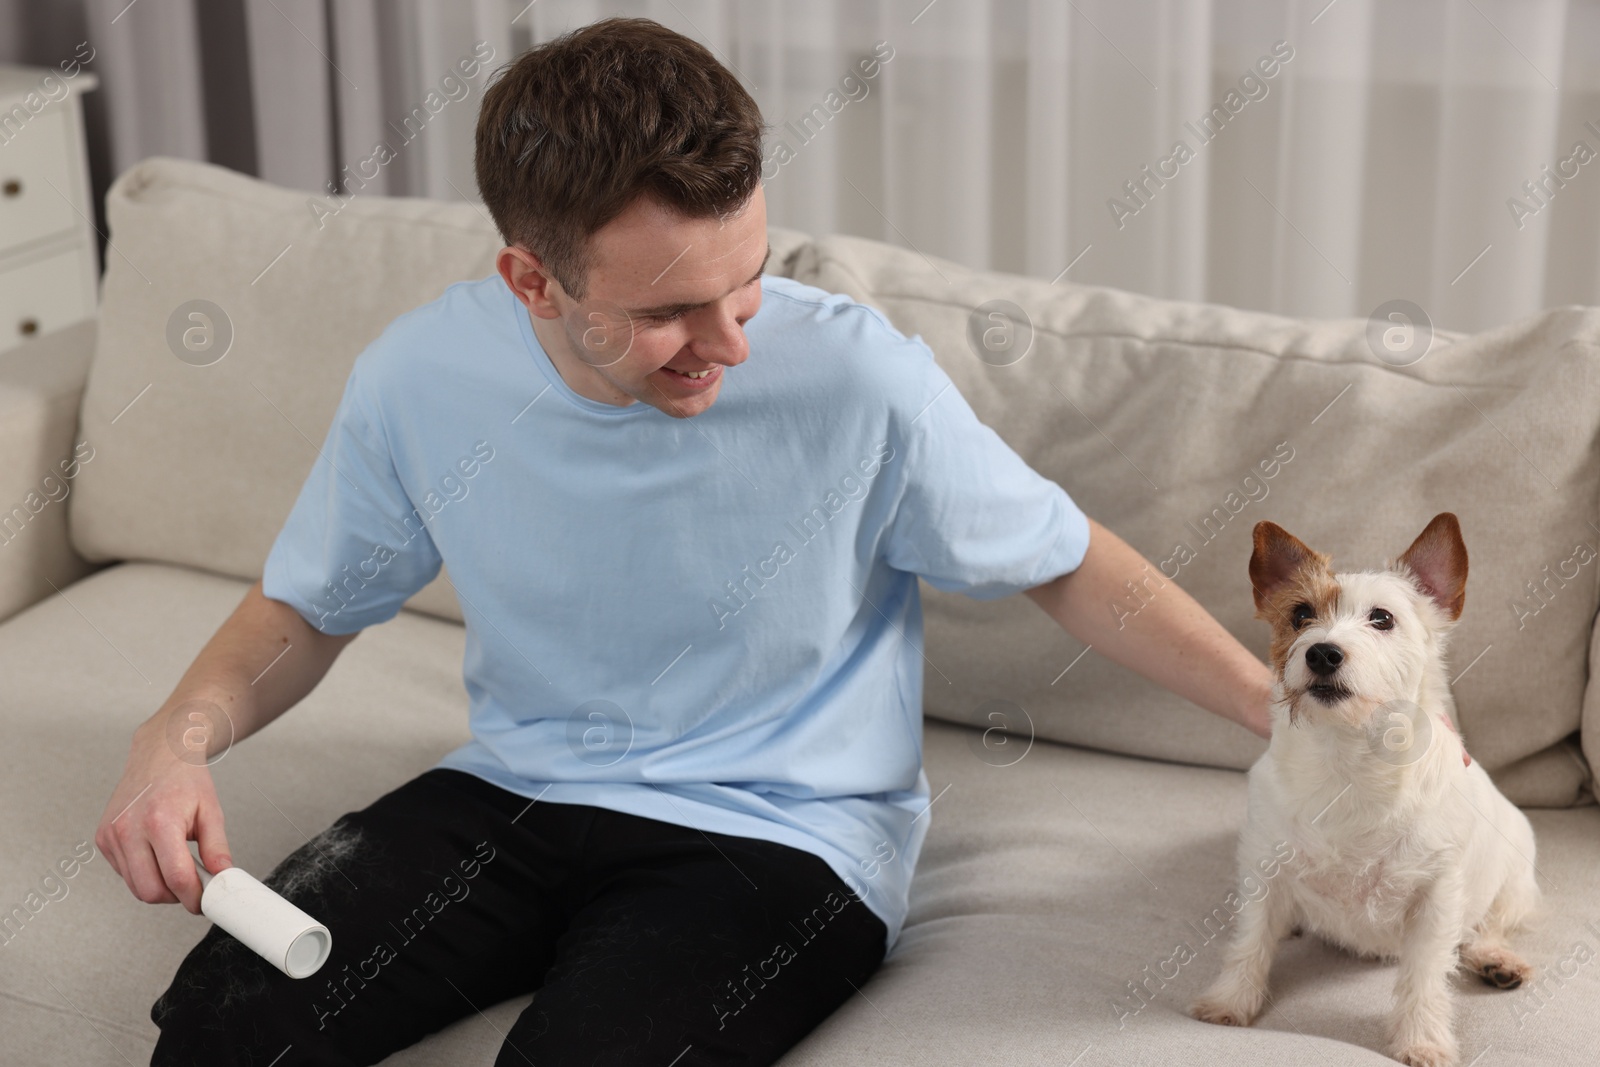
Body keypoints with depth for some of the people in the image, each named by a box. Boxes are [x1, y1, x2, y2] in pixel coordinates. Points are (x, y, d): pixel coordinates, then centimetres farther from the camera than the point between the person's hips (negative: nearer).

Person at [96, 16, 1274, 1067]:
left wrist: (1281, 708, -4)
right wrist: (176, 736, -12)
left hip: (779, 834, -2)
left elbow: (1065, 561, -2)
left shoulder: (856, 379, -19)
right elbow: (307, 605, 7)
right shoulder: (419, 381, -10)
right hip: (516, 796, 3)